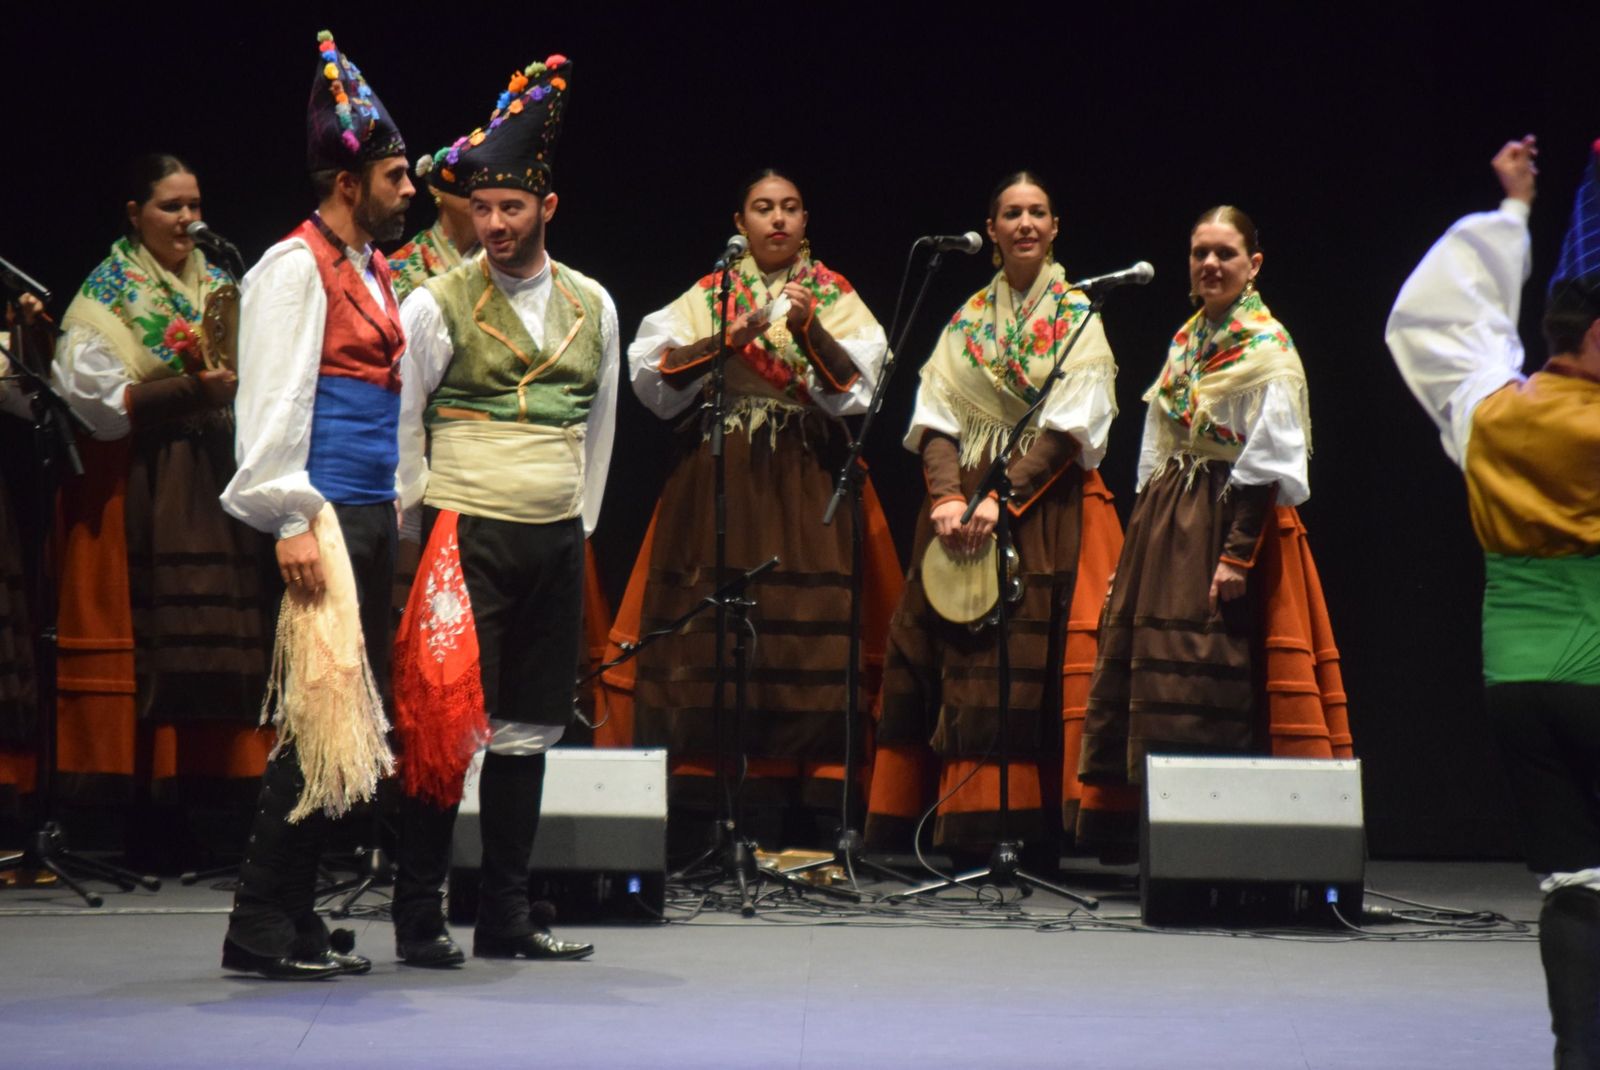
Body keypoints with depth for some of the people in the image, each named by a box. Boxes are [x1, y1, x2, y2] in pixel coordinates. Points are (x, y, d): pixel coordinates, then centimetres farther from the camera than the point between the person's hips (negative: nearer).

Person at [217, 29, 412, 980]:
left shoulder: (374, 272, 19)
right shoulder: (296, 267, -7)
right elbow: (273, 399, -13)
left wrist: (400, 506, 18)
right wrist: (291, 523, -18)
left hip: (373, 513, 9)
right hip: (323, 515, -9)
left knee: (353, 718, 9)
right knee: (318, 716, -11)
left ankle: (296, 915, 16)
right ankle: (262, 927, -7)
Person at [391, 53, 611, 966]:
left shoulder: (592, 306, 10)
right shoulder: (439, 305, -2)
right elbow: (399, 428, 0)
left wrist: (581, 523, 15)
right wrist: (420, 530, -2)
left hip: (558, 544, 4)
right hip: (468, 538, -4)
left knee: (531, 729, 7)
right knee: (446, 725, -7)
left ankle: (508, 917, 14)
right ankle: (420, 917, 0)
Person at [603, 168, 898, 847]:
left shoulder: (836, 299, 12)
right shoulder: (707, 299, 13)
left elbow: (855, 389, -3)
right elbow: (651, 373, -2)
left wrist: (810, 327, -17)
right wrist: (731, 337, -13)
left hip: (808, 490, -1)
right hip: (721, 488, 1)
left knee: (809, 635, -10)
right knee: (717, 639, -7)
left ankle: (803, 825, -9)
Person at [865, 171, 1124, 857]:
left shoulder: (1077, 314, 4)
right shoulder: (968, 319, 14)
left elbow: (1068, 426, -6)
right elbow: (936, 416, 5)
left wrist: (1001, 498, -16)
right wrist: (947, 496, -13)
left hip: (1043, 501, -3)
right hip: (962, 499, 3)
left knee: (1029, 663, -11)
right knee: (956, 657, -3)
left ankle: (1015, 827, -11)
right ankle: (963, 828, -2)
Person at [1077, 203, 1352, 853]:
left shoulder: (1267, 349, -8)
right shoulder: (1186, 340, 15)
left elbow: (1266, 463, -13)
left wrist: (1238, 553, -19)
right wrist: (1145, 532, 13)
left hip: (1230, 519, -8)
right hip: (1167, 520, 8)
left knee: (1215, 679, -9)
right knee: (1154, 671, 6)